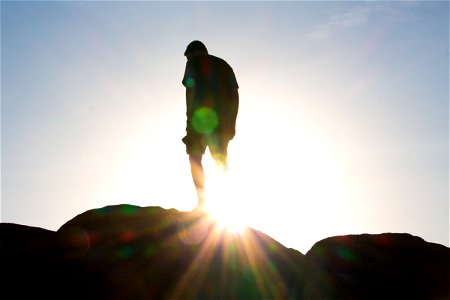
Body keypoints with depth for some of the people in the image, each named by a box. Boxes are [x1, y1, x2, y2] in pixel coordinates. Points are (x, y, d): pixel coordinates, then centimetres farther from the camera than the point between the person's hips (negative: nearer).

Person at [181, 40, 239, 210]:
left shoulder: (194, 63, 7)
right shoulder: (224, 64, 21)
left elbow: (190, 89, -7)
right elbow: (235, 94, 14)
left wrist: (189, 116, -7)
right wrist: (232, 122, 13)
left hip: (200, 116, -5)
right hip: (222, 118, 5)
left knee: (195, 158, 2)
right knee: (221, 160, 11)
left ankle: (202, 201, -10)